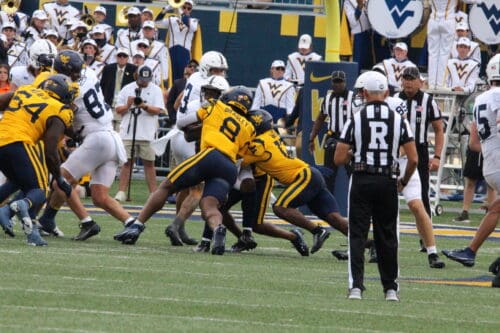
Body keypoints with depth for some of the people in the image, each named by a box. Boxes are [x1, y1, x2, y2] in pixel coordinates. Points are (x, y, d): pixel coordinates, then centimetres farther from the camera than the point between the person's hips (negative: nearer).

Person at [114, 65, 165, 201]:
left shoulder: (155, 90, 4)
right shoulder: (127, 89, 9)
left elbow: (158, 110, -7)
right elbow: (118, 110, 8)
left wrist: (145, 106, -23)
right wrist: (127, 105, -12)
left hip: (147, 134, -1)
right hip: (128, 133, 1)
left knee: (149, 163, 2)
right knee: (126, 162, 0)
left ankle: (154, 193, 4)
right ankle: (121, 192, 1)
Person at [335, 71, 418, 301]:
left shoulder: (356, 120, -4)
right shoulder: (398, 120, 0)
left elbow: (339, 159, -5)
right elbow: (413, 159, -3)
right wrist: (404, 181, 14)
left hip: (361, 180, -2)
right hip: (388, 182, 2)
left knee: (357, 235, 3)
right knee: (387, 236, 11)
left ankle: (356, 286, -8)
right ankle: (390, 288, 14)